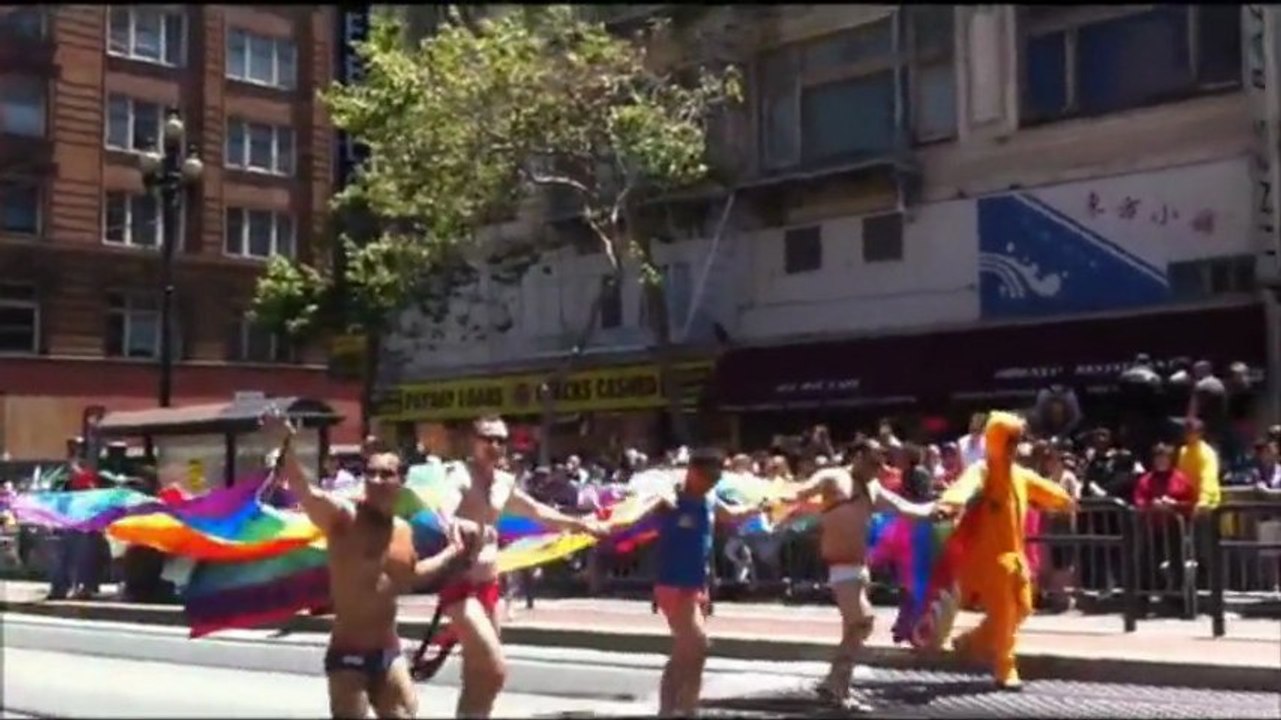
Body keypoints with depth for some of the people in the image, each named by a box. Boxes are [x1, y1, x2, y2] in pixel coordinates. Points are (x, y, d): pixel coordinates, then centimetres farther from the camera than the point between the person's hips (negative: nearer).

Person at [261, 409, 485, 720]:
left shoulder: (403, 530, 6)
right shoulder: (344, 516, -13)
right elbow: (304, 490, -33)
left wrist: (458, 552, 18)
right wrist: (286, 445, -50)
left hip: (390, 653, 7)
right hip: (349, 654, -6)